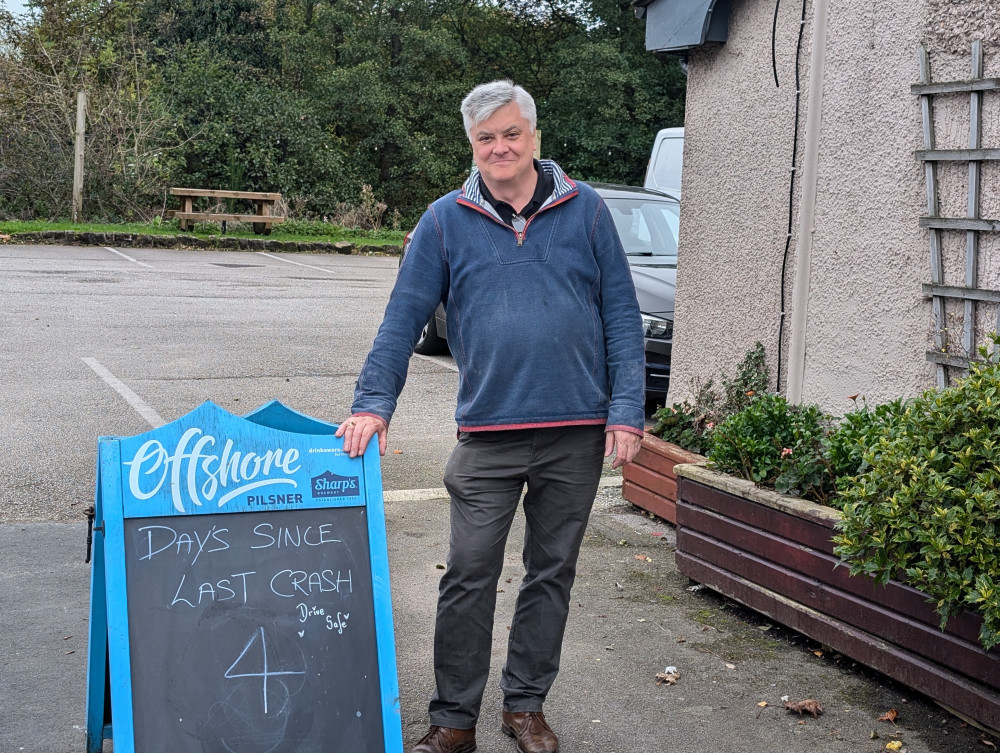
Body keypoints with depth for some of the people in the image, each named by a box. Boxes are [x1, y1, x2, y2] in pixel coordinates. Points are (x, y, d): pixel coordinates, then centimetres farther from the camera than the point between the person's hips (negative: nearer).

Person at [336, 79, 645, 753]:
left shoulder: (585, 210, 2)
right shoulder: (446, 221, 2)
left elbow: (622, 316, 2)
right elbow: (404, 319, 2)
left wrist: (627, 412, -5)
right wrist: (373, 403, -9)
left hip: (579, 432, 1)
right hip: (488, 433, -1)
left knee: (552, 572, 11)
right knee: (469, 577, 0)